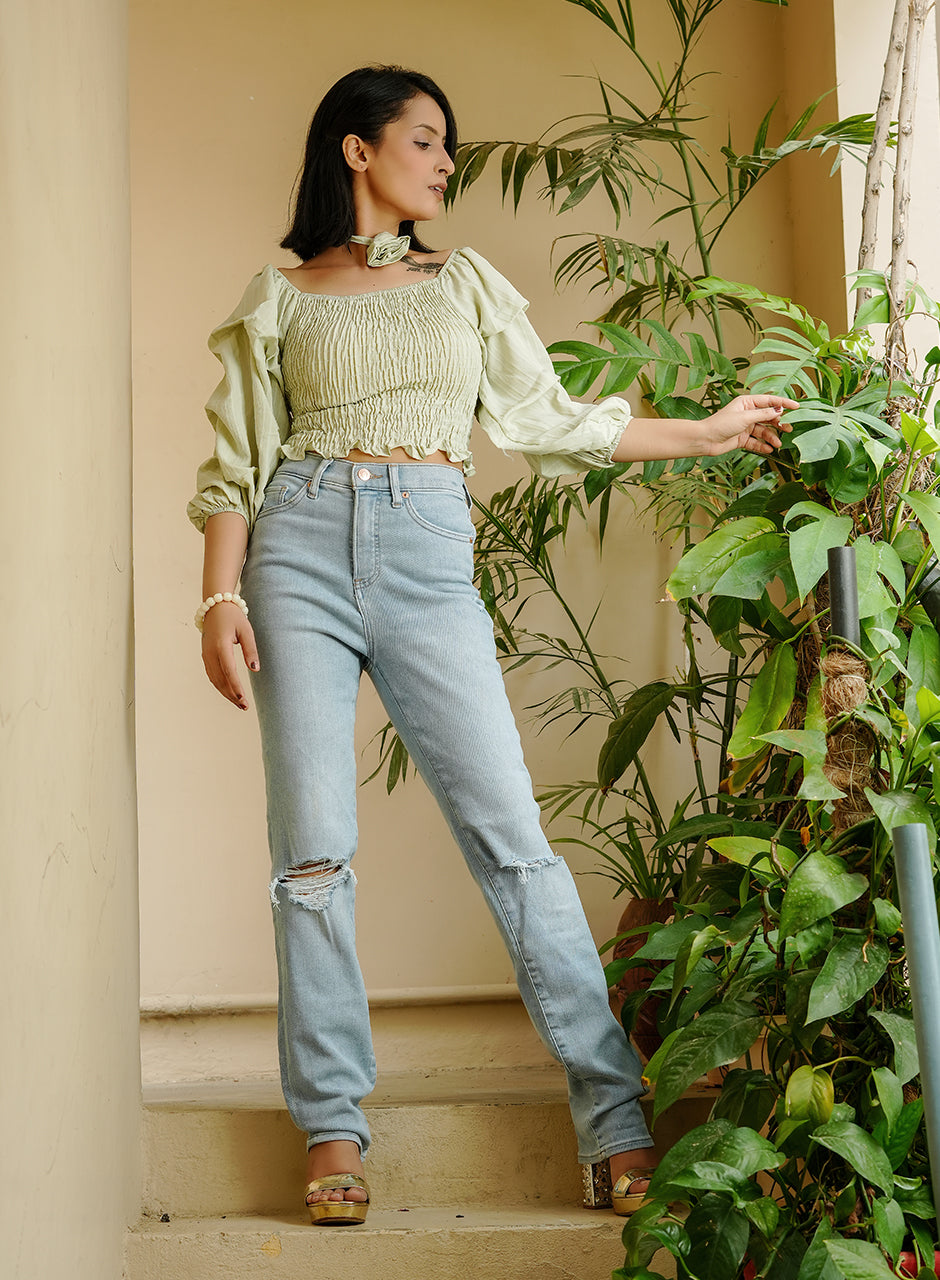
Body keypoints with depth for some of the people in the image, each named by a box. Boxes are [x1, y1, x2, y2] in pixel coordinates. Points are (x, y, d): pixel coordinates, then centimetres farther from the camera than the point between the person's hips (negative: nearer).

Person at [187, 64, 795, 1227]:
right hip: (303, 552, -1)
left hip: (430, 562, 1)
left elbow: (545, 422, 20)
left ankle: (616, 1120, -6)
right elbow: (238, 462, 9)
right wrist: (219, 597, -4)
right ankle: (333, 1127, 3)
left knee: (510, 835, -7)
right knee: (313, 848, -6)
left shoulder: (468, 284, 20)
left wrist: (710, 432, 20)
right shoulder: (278, 298, 12)